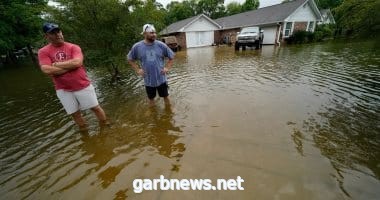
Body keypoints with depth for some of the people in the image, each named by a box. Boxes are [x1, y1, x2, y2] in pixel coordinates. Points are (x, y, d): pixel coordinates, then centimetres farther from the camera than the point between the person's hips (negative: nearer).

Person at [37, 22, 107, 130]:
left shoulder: (73, 47, -1)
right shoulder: (43, 52, 1)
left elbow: (77, 62, -18)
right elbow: (47, 70, -14)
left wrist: (56, 64, -10)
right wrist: (71, 66, -13)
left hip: (83, 86, -1)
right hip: (63, 90, 1)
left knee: (95, 107, 6)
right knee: (75, 114, 11)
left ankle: (105, 126, 25)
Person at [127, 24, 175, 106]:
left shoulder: (161, 45, -7)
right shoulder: (137, 47, -6)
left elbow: (171, 56, 5)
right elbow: (130, 59, 9)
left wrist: (167, 68, -4)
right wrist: (137, 70, 0)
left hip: (161, 78, 0)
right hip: (148, 80, 1)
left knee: (165, 96, 13)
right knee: (151, 98, 17)